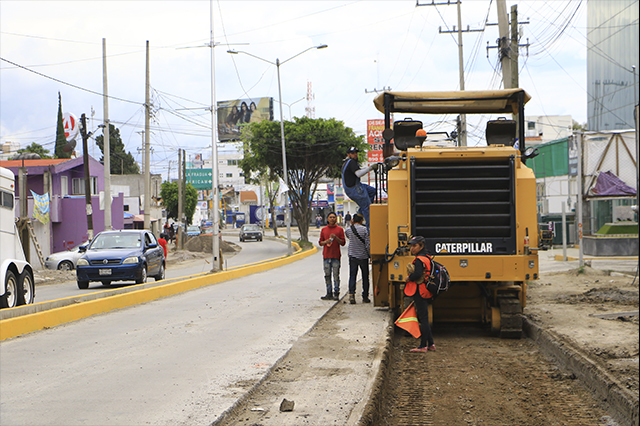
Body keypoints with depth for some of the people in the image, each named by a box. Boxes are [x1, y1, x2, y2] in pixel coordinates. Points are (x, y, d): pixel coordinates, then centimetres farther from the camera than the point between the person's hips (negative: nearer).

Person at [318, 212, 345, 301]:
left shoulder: (339, 229, 5)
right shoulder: (323, 230, 12)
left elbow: (343, 243, 3)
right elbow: (320, 242, 14)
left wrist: (336, 238, -13)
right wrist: (326, 242, -6)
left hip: (336, 256, -3)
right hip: (326, 255, 3)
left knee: (336, 275, -5)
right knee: (327, 275, 4)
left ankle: (336, 293, -2)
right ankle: (329, 293, 9)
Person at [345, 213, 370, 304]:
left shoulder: (348, 230, -1)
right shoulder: (364, 229, -9)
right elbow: (367, 243, -11)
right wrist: (370, 255, -2)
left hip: (352, 256, 2)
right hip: (363, 256, -2)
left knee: (352, 276, 3)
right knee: (365, 277, 9)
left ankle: (351, 294, -15)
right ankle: (365, 297, 11)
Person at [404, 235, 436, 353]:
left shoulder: (419, 260, -17)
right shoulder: (427, 258, 14)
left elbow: (417, 274, -30)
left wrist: (408, 278, -13)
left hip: (419, 292, -10)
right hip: (426, 293, 10)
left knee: (423, 318, -4)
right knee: (423, 318, 17)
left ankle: (423, 346, 1)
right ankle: (431, 344, 22)